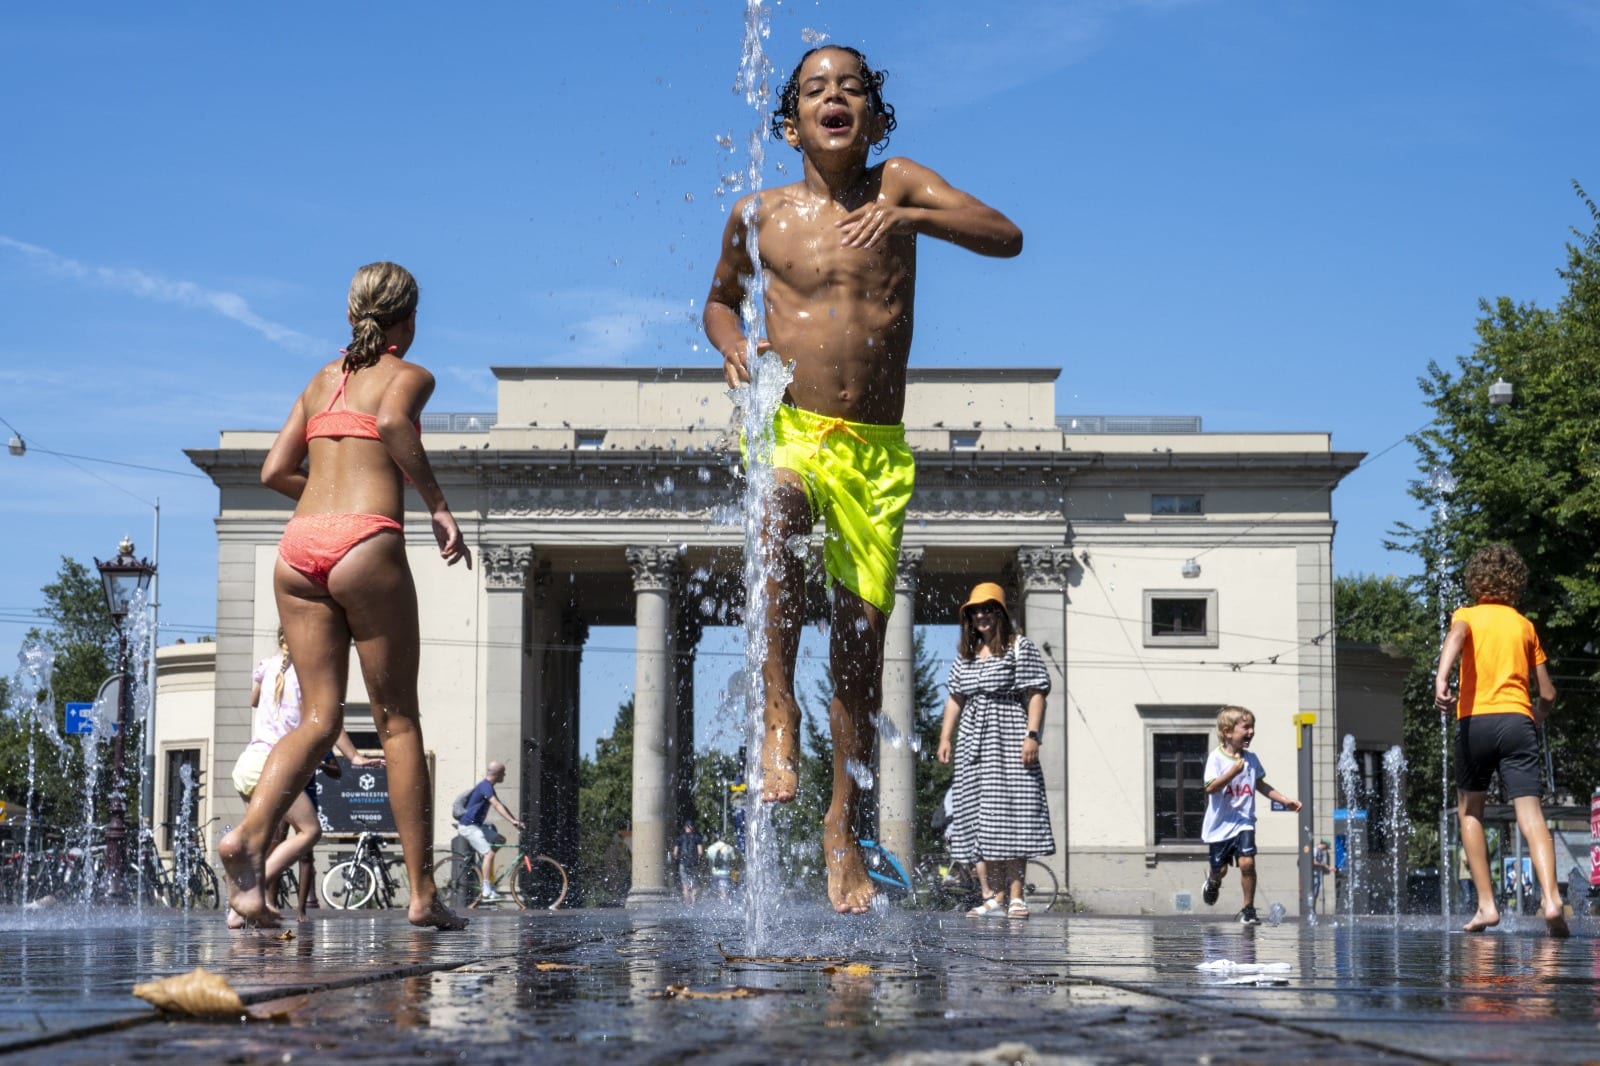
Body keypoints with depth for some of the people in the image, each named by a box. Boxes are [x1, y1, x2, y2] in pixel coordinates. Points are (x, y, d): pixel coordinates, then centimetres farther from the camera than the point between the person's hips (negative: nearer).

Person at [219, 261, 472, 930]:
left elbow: (275, 472, 17)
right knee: (398, 721, 2)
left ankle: (250, 834, -22)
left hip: (299, 547, 5)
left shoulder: (321, 380, 23)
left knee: (320, 718, 4)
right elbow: (392, 423, -17)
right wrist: (437, 504, -10)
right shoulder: (409, 375, 7)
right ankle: (423, 893, 3)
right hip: (365, 545, -5)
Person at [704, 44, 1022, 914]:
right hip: (789, 432, -1)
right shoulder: (759, 215, 5)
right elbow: (720, 297, 23)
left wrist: (911, 219, -22)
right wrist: (732, 345, 1)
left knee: (863, 637, 3)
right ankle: (778, 711, -27)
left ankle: (843, 828, 16)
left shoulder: (899, 185, 4)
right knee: (781, 504, -38)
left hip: (879, 449, 2)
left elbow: (1005, 237, -7)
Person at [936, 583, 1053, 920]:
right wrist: (945, 737, 12)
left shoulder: (1020, 647, -2)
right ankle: (992, 896, 3)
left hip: (1009, 739, -6)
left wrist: (1032, 735, -16)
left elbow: (1036, 694, -7)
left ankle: (1016, 896, -6)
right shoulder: (966, 654, 16)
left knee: (1011, 815, -9)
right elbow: (956, 698, 20)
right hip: (974, 741, 6)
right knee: (977, 818, 1)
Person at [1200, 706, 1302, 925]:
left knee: (1247, 862, -15)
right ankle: (1212, 881, 45)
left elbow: (1261, 785, 17)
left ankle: (1248, 909, -1)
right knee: (1220, 869, 7)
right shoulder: (1216, 757, -11)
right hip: (1221, 822, -3)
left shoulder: (1251, 759, 4)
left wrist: (1285, 800, 10)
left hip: (1244, 821, 3)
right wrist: (1232, 772, -32)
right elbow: (1211, 788, -21)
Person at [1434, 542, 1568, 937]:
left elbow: (1457, 635, -15)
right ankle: (1551, 899, -29)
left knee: (1470, 811, 15)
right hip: (1518, 720, 1)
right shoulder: (1525, 626, 20)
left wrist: (1441, 679, -31)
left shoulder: (1468, 615, 12)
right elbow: (1547, 693, 20)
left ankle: (1486, 905, 6)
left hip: (1475, 719, -1)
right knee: (1530, 813, -9)